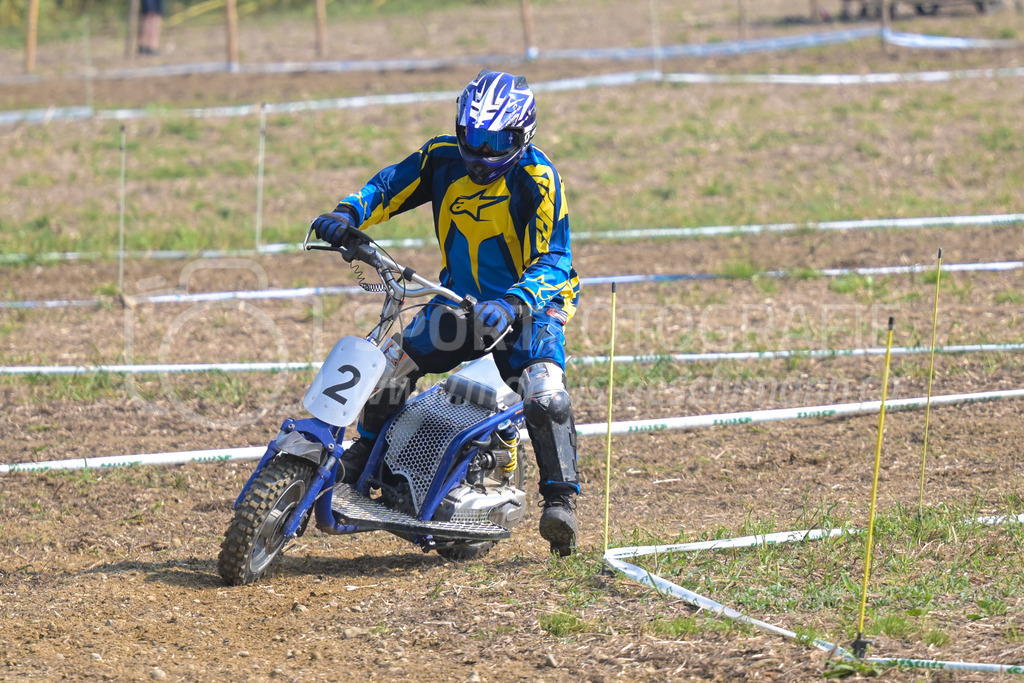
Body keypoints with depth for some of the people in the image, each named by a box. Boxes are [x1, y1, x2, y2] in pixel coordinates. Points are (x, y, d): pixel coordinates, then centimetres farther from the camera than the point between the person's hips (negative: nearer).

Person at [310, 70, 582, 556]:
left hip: (530, 303, -5)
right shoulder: (443, 158, -6)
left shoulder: (537, 180, -21)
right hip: (461, 299, 5)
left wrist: (512, 303, -41)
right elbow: (388, 186, 1)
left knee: (545, 396, -27)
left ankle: (560, 498, -19)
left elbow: (553, 260, -25)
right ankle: (361, 462, 25)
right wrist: (346, 215, -20)